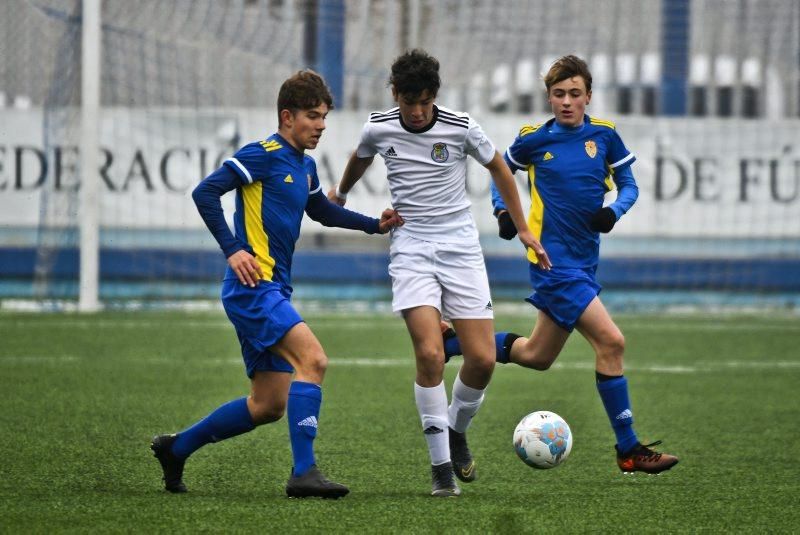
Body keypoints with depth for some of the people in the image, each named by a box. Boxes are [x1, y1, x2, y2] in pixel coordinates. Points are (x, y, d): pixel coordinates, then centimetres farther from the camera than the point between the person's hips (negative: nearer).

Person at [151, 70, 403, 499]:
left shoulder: (305, 166, 17)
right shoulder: (264, 154, -9)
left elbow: (320, 210, 36)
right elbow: (205, 193, -13)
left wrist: (375, 225, 25)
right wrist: (233, 250, -19)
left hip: (274, 292, 10)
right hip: (252, 287, -10)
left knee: (268, 406, 10)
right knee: (312, 358, -24)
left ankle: (176, 448, 25)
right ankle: (303, 472, -26)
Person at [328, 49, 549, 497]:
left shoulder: (461, 128, -5)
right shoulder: (378, 129, -1)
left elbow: (499, 169, 12)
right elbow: (361, 159, 24)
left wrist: (523, 229, 14)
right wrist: (341, 195, 43)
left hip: (460, 246, 1)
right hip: (411, 249, -1)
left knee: (483, 359, -7)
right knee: (430, 353, -19)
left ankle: (457, 431, 24)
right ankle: (441, 464, -10)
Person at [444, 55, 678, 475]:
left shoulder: (604, 136, 4)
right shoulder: (534, 139, -2)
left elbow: (628, 185, 10)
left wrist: (613, 211, -11)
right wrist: (503, 212, -2)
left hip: (583, 262, 6)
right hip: (553, 261, -6)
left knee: (537, 357, 15)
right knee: (610, 341, -17)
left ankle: (455, 341, 34)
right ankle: (628, 451, -11)